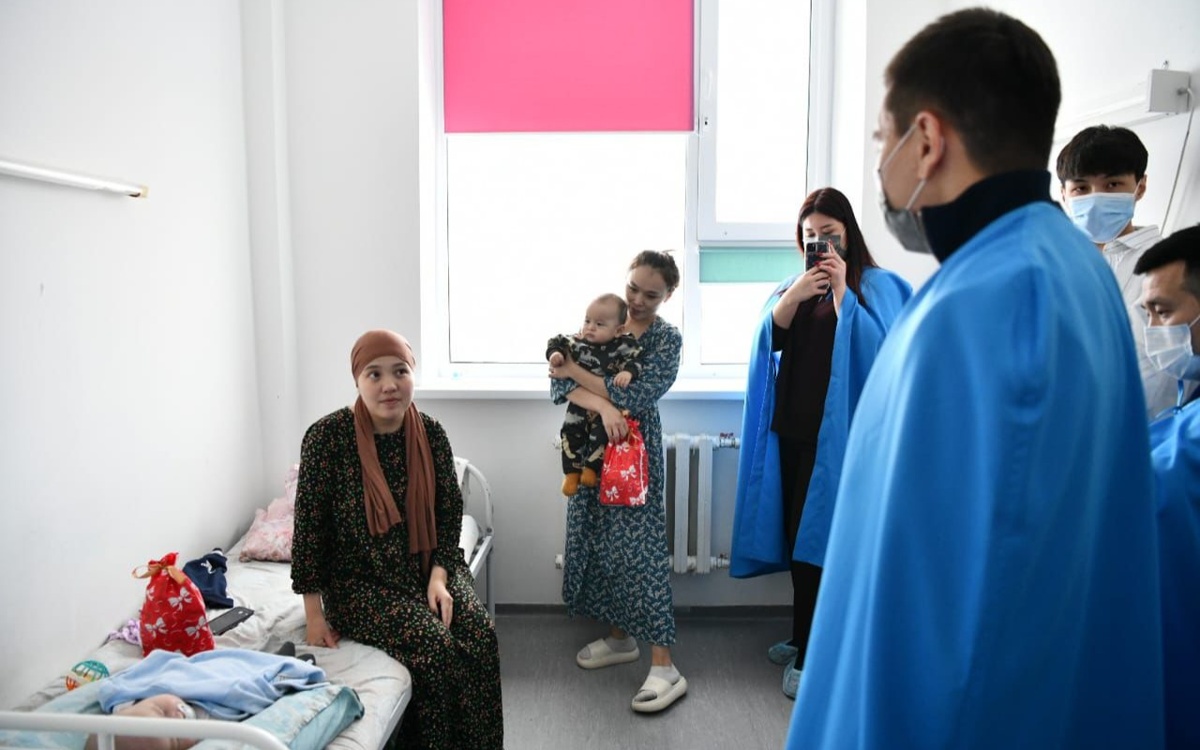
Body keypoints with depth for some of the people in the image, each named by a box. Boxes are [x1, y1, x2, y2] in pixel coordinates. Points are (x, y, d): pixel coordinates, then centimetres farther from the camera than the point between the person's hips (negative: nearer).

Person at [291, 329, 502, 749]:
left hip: (429, 569, 4)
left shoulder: (431, 434, -2)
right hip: (359, 581, -3)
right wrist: (314, 614, -8)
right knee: (436, 646, -25)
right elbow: (310, 526, -9)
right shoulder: (327, 436, -13)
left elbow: (450, 514, 5)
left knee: (480, 636, -20)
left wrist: (439, 575, -9)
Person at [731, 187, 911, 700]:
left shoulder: (876, 286, -1)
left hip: (839, 430, -5)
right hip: (792, 426, 5)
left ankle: (810, 657, 9)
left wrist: (841, 292, -17)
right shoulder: (793, 286, 15)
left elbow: (872, 350, -14)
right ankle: (805, 639, 26)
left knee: (814, 538, -4)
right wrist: (794, 296, -15)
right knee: (798, 537, 10)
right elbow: (767, 338, 1)